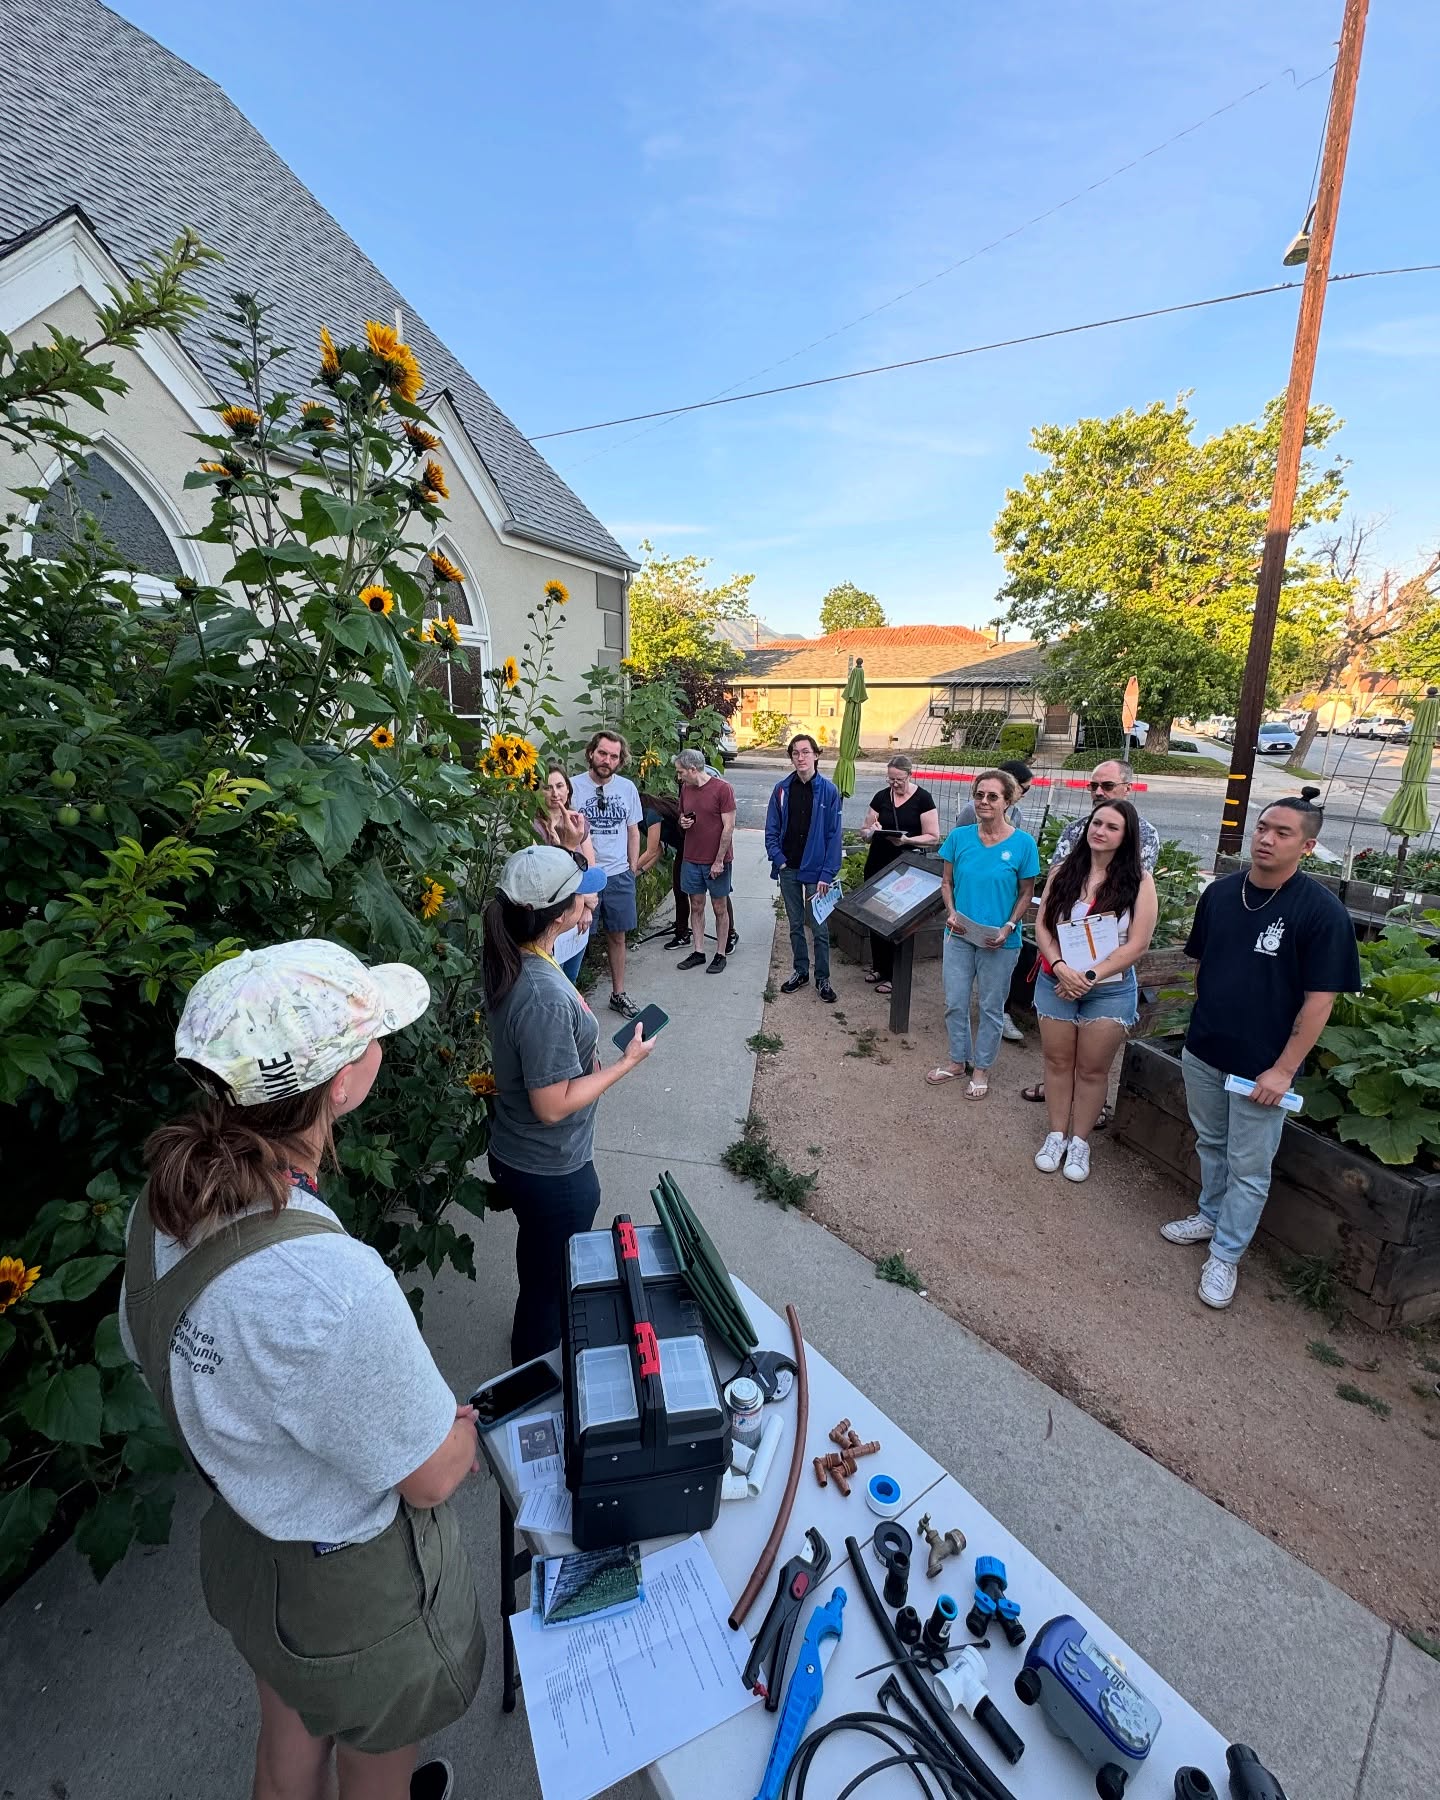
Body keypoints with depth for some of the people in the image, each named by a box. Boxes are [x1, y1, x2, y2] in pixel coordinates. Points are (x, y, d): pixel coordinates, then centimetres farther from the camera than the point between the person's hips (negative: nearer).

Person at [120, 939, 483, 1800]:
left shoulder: (165, 1205, -20)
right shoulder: (331, 1284, -44)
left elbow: (152, 1354, 0)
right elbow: (433, 1473, -27)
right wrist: (460, 1422, -5)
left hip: (243, 1541, 6)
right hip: (359, 1593, -6)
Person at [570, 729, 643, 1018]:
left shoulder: (627, 788, 3)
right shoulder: (574, 786, -8)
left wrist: (632, 871, 8)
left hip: (619, 875, 3)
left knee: (617, 936, 14)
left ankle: (618, 994, 29)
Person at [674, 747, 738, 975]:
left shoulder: (722, 788, -13)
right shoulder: (686, 788, 6)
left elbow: (729, 827, -14)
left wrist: (719, 860, -15)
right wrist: (683, 822, -6)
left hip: (717, 861, -6)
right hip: (691, 859, 6)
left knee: (720, 908, 7)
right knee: (696, 906, 11)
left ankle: (721, 954, 18)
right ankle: (698, 952, 22)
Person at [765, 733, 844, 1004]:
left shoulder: (828, 790, -6)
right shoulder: (782, 789, 2)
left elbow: (834, 835, -7)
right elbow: (771, 829, 5)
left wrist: (827, 874, -13)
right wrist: (778, 859, -8)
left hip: (815, 870, -3)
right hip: (788, 870, 3)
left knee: (819, 927, 4)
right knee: (795, 925, 15)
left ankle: (823, 978, 18)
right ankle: (800, 971, 30)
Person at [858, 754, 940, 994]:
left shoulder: (922, 798, -5)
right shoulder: (881, 797, 6)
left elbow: (933, 837, -8)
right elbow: (865, 831, 10)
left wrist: (907, 840, -23)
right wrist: (869, 830, -13)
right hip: (877, 866, 4)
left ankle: (894, 975, 13)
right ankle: (878, 967, 25)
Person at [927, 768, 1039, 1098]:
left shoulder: (1023, 843, -10)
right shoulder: (960, 836, -3)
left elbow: (1026, 893, -2)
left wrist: (1009, 927, -15)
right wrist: (951, 912, -10)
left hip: (999, 941, -2)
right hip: (959, 935, 3)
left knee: (991, 1007, 11)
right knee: (955, 1003, 12)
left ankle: (982, 1068, 29)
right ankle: (958, 1061, 32)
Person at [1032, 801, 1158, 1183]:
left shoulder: (1138, 881, -7)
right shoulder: (1063, 871, 0)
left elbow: (1137, 944, -11)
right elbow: (1043, 927, -1)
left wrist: (1090, 977, -16)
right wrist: (1061, 968, -16)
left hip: (1110, 990, -2)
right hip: (1056, 982, 2)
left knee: (1092, 1069, 8)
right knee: (1057, 1062, 12)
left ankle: (1080, 1142, 25)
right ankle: (1056, 1134, 27)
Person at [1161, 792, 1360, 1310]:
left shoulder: (1321, 911, -16)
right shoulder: (1220, 892, -1)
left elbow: (1320, 998, -14)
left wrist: (1283, 1069, -15)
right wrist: (1201, 1024, 13)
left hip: (1261, 1067, -4)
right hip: (1202, 1052, 5)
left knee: (1248, 1168, 10)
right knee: (1210, 1145, 22)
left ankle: (1225, 1255, 25)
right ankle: (1210, 1215, 43)